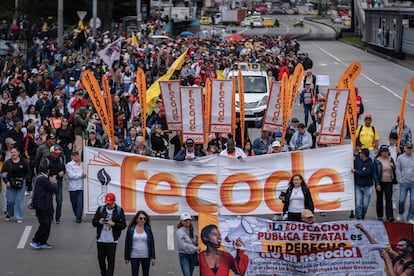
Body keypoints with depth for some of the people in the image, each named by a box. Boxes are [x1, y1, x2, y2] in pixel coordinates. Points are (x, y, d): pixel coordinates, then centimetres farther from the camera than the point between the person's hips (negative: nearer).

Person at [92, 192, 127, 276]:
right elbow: (94, 222, 8)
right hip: (100, 239, 4)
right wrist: (99, 222, -14)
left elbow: (123, 225, -2)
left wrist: (114, 224, -18)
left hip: (112, 241, -4)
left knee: (111, 261, -5)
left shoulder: (119, 210, -1)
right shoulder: (101, 209, 6)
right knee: (101, 258, 13)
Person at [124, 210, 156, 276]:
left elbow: (152, 244, 3)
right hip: (134, 256, -1)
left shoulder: (148, 230, 2)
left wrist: (153, 257, -2)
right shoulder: (131, 230, 0)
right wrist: (126, 257, 4)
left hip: (146, 256, 1)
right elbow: (127, 244, 4)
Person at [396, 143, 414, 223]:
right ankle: (400, 213, 24)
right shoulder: (400, 158, 2)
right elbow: (398, 170, 4)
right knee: (402, 200, -3)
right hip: (404, 183, -1)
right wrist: (400, 180, -2)